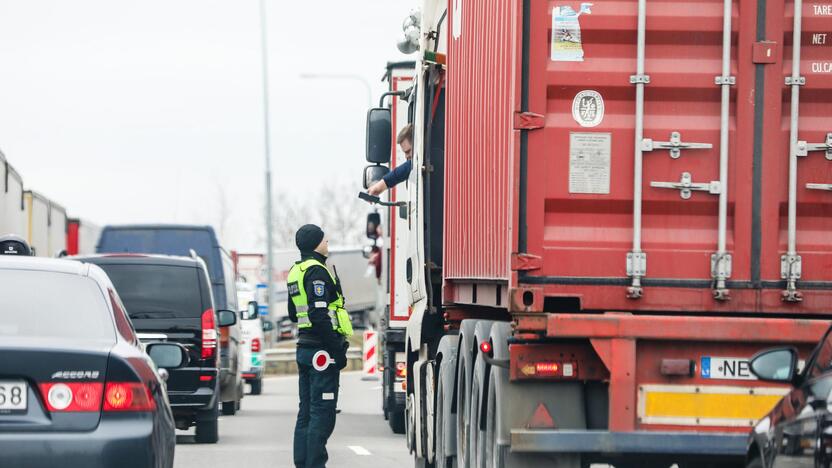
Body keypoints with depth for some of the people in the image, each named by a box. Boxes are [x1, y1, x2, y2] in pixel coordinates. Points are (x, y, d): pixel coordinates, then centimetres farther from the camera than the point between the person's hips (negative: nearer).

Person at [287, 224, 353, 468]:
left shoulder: (296, 271, 16)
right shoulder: (316, 271, -15)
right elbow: (319, 314, -23)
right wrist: (337, 350, -20)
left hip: (305, 347, 10)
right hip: (322, 351, -10)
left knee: (306, 412, 13)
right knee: (322, 414, -8)